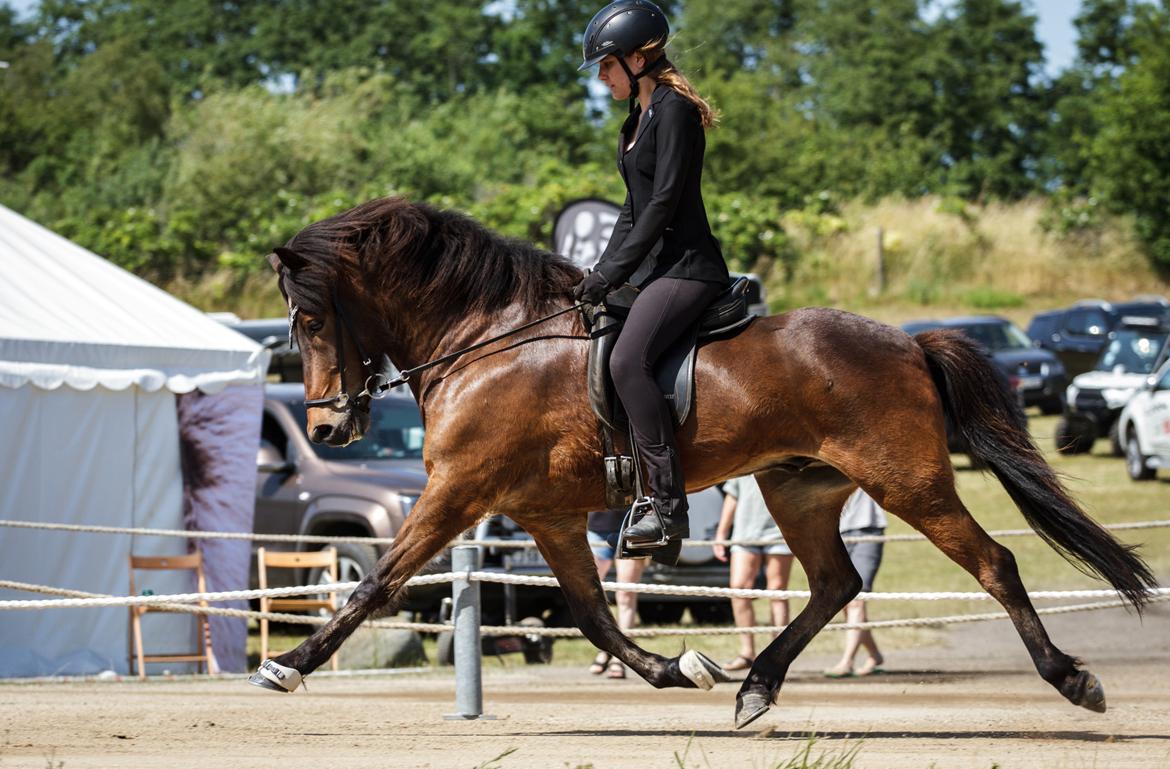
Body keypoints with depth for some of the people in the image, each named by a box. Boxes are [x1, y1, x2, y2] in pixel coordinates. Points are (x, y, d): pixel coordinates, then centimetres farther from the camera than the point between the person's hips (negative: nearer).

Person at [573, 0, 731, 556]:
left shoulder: (673, 111, -12)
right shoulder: (638, 118, 18)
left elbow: (663, 203, -18)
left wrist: (613, 275, -18)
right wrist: (599, 275, 12)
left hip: (686, 266, -11)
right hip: (652, 268, 11)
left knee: (627, 360, -29)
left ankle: (668, 505, -30)